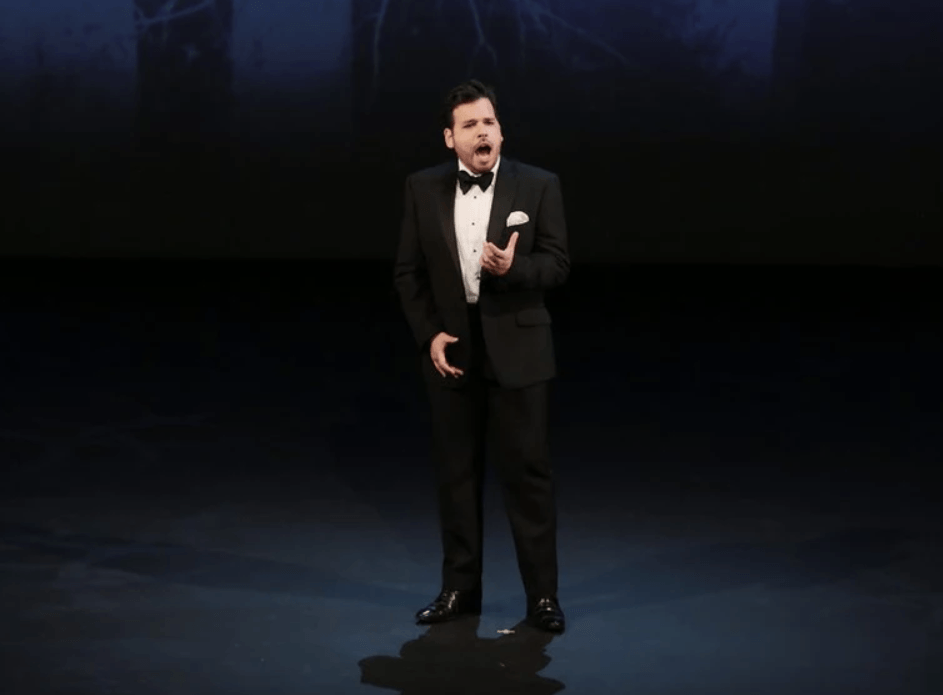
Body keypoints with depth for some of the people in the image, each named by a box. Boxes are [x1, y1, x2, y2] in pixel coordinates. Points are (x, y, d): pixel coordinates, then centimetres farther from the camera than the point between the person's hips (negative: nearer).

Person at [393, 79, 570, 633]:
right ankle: (460, 588, 21)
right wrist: (429, 334, -5)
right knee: (457, 471, 9)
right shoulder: (424, 189, 2)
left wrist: (514, 268, -25)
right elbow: (409, 272, 5)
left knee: (529, 469, 1)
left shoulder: (539, 186, -4)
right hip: (452, 348, 2)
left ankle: (543, 593, 10)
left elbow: (558, 264, -5)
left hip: (518, 348, -2)